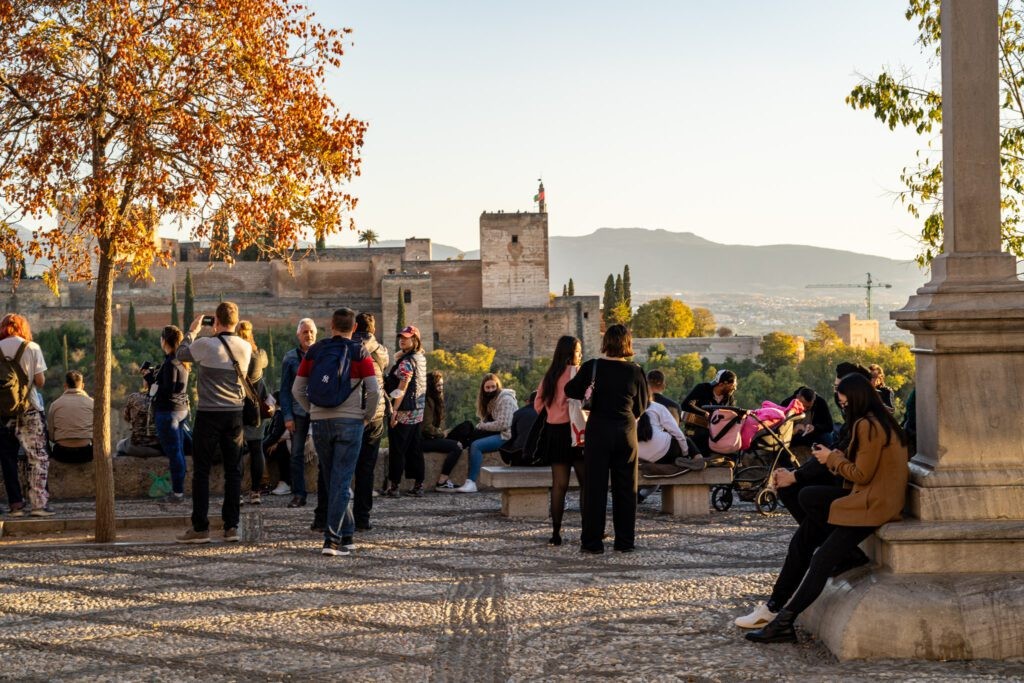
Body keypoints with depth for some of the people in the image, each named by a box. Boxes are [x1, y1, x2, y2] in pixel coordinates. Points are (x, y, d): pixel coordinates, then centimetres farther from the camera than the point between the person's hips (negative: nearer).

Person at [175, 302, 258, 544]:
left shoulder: (204, 344, -11)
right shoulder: (246, 347, 1)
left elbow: (180, 354, 7)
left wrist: (192, 331, 22)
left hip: (208, 414, -4)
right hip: (235, 414, 4)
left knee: (201, 471, 3)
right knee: (233, 471, 9)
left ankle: (200, 528, 3)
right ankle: (231, 526, 8)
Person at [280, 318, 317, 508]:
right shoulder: (290, 357, 6)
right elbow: (285, 389, 5)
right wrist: (287, 416, -3)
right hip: (299, 411, 1)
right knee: (297, 454, 3)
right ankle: (298, 494, 10)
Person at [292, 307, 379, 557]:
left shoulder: (313, 352, 6)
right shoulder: (359, 353, -3)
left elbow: (297, 390, 6)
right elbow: (374, 390, -11)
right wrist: (367, 416, 3)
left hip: (319, 423, 3)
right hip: (350, 422, -3)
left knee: (332, 481, 14)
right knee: (341, 482, -2)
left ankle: (346, 536, 21)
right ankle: (332, 539, -10)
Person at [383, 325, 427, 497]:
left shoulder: (406, 362, -15)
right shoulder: (421, 358, 10)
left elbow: (402, 388, -18)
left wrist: (394, 411, -18)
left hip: (404, 412, -8)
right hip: (418, 412, 8)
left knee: (397, 450, -1)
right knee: (415, 449, 11)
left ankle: (393, 486, 2)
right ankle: (418, 485, 11)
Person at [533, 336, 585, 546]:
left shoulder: (549, 376, 11)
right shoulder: (576, 372, -9)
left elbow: (538, 405, 14)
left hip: (553, 432, 6)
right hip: (572, 431, -6)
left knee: (559, 484, 7)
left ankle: (556, 533, 6)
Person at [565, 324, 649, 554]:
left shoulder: (592, 367, -7)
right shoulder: (635, 372, -3)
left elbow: (571, 390, 2)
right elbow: (643, 404, 7)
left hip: (599, 430, -1)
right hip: (626, 431, 1)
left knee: (595, 487, 4)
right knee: (625, 487, 9)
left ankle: (592, 541, 4)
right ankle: (625, 541, 12)